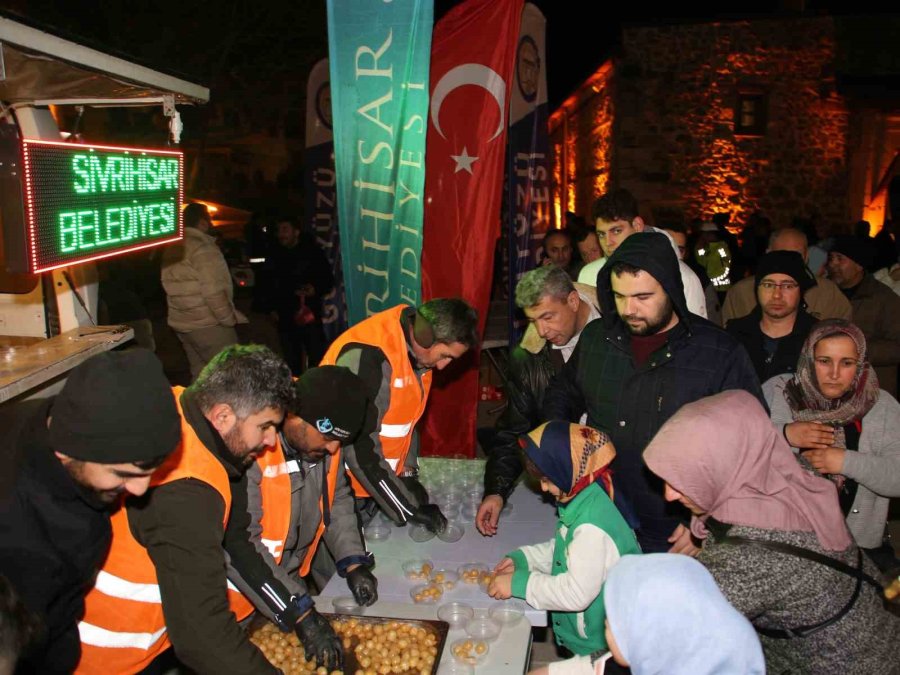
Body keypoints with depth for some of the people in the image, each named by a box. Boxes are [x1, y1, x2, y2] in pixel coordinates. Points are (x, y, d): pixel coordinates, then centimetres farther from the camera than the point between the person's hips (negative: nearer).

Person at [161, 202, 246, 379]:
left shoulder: (172, 249, 12)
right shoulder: (203, 248, -16)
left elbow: (175, 289, 14)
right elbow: (214, 292, -22)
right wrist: (229, 318, -11)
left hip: (181, 323, 9)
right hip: (208, 324, -9)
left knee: (199, 375, 15)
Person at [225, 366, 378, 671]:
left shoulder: (321, 440, -11)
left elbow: (337, 498, 3)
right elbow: (239, 543, -30)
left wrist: (353, 562, -10)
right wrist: (300, 614, -30)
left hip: (298, 574, 6)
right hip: (246, 588, -6)